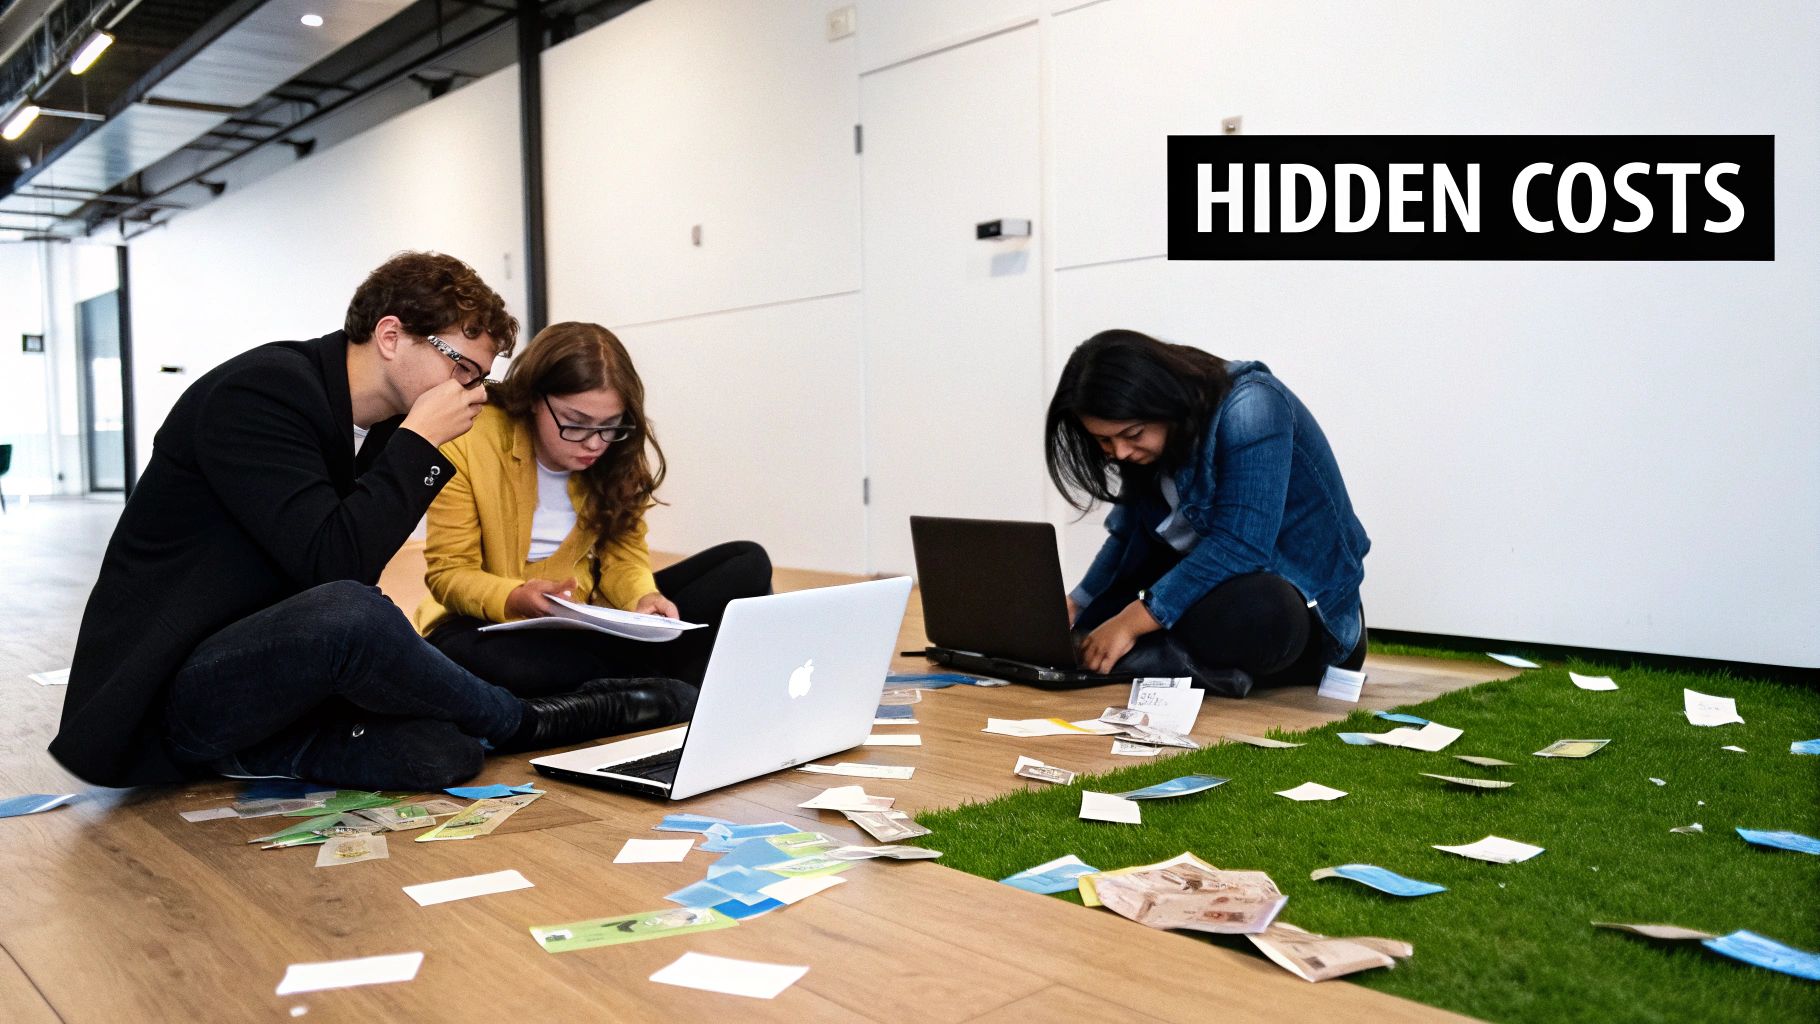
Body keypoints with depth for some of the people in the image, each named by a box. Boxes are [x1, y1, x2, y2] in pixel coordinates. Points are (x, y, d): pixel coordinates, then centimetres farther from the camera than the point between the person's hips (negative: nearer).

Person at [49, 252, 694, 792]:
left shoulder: (383, 428, 7)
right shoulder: (259, 391, -17)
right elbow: (332, 562, -27)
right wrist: (420, 439, -20)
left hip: (270, 670, 7)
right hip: (162, 690, -7)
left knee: (437, 750, -21)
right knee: (347, 614, -37)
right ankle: (523, 722, -13)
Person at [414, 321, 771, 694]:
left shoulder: (618, 455, -5)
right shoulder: (470, 444, -17)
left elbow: (622, 553, 1)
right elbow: (450, 573, -13)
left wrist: (643, 598, -24)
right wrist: (516, 599, -35)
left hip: (589, 622, 3)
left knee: (748, 564, -8)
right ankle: (656, 683, -19)